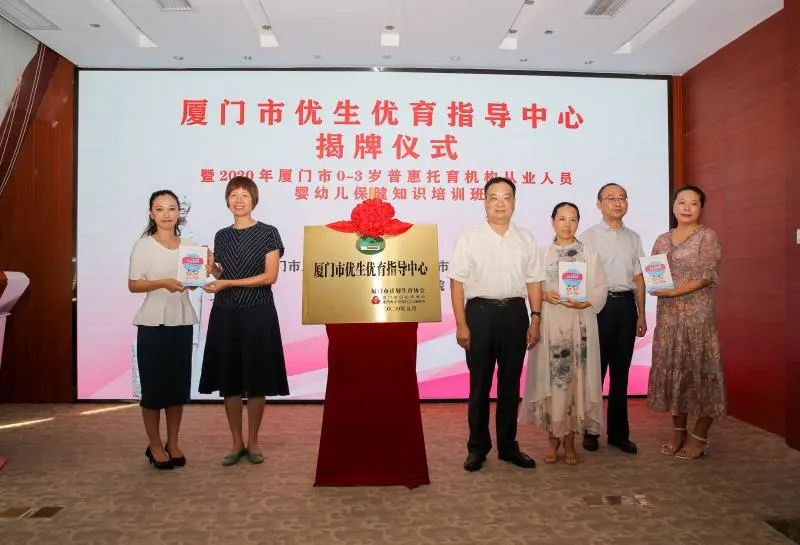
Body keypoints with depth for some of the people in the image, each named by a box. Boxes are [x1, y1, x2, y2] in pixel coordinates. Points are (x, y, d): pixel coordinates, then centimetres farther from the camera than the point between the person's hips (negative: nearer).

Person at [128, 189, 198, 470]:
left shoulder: (189, 245, 7)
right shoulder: (143, 246, -4)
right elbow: (133, 285, -7)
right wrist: (162, 283, -23)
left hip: (182, 322, 4)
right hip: (153, 323, -4)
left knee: (179, 383, 9)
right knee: (153, 384, 3)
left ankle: (173, 442, 22)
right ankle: (155, 445, 18)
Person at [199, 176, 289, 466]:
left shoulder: (268, 233, -2)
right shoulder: (221, 236, 11)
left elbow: (270, 276, -10)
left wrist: (228, 283, -15)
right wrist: (211, 268, -4)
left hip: (258, 314, -4)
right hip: (225, 315, 4)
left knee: (256, 381, 1)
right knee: (229, 381, 6)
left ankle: (253, 442, 17)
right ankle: (237, 442, 20)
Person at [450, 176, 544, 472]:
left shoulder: (526, 239, 8)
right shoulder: (469, 238, -2)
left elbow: (534, 282, 9)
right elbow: (457, 282, -5)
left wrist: (535, 320, 2)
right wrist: (461, 325, -9)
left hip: (515, 313, 3)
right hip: (480, 312, -3)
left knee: (510, 384, 12)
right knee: (479, 384, 6)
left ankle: (508, 445, 26)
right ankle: (477, 447, 20)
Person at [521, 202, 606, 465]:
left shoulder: (590, 254, 8)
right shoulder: (541, 253, 10)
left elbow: (600, 289, 3)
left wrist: (584, 302, -15)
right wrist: (544, 294, -13)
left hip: (580, 325, 0)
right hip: (549, 324, 0)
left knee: (576, 378, 0)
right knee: (550, 379, 0)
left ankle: (569, 439, 13)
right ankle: (553, 438, 14)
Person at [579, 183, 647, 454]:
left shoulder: (634, 238, 13)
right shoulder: (589, 236, -1)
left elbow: (638, 278, 15)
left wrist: (641, 315, 11)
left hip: (626, 304, 4)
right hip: (599, 304, -4)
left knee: (621, 372, 10)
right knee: (595, 370, 3)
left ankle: (618, 432, 21)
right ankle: (590, 430, 16)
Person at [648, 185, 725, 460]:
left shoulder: (707, 236, -1)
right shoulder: (662, 240, 14)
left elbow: (708, 275, -10)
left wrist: (675, 291, -18)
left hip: (697, 314, -5)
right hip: (668, 315, 5)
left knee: (699, 369, -2)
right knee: (671, 370, 7)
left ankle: (699, 437, 11)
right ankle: (678, 432, 19)